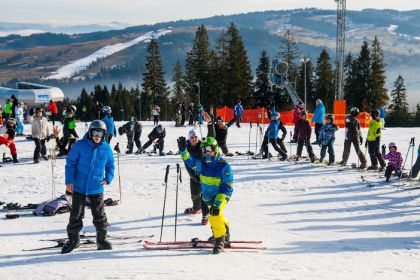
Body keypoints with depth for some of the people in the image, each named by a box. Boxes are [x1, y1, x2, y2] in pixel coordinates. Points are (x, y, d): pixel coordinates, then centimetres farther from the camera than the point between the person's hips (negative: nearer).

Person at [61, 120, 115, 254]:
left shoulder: (106, 148, 1)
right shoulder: (80, 145, -7)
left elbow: (110, 165, 14)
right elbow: (70, 163, -3)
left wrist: (108, 178, -3)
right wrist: (69, 181, -11)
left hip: (96, 188, 1)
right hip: (79, 187, -1)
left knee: (99, 215, 6)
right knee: (76, 214, 7)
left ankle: (102, 239, 19)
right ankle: (73, 239, 22)